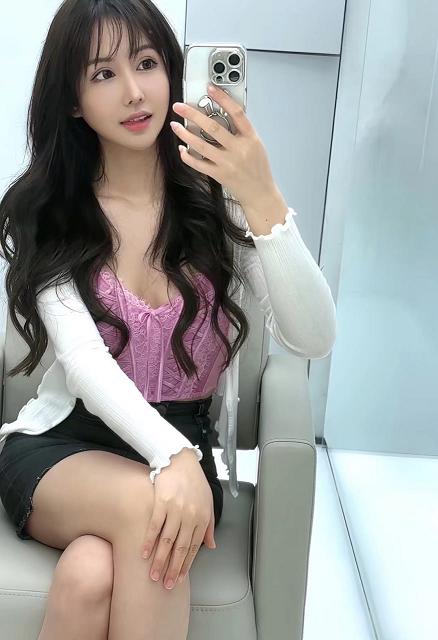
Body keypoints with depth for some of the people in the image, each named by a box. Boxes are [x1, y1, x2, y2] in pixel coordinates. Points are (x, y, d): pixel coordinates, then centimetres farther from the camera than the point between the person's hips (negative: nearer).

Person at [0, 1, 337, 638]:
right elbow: (83, 361, -17)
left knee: (94, 574, -30)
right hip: (61, 445, 1)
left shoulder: (218, 199, -4)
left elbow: (314, 339, -16)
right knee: (144, 502, -32)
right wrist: (172, 458, -35)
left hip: (186, 447, 0)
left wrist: (264, 203, -30)